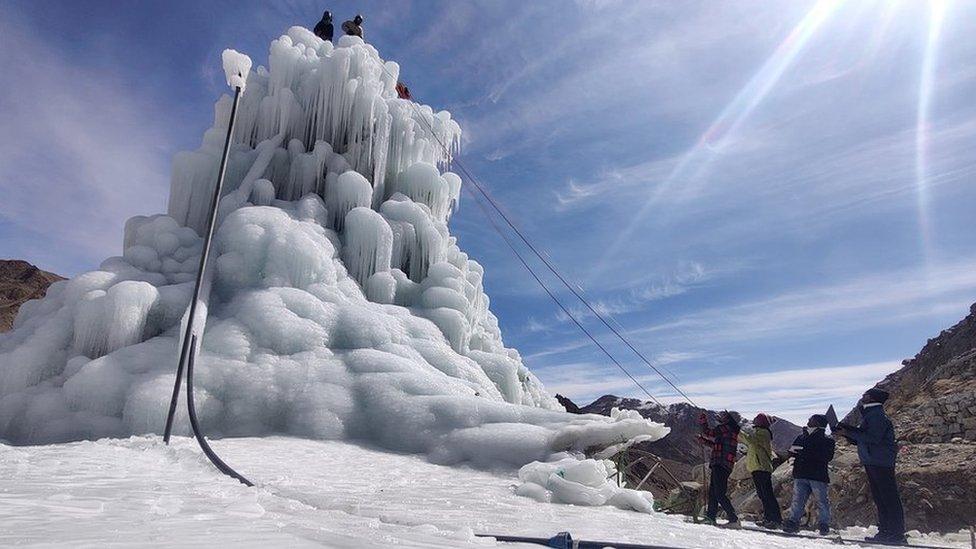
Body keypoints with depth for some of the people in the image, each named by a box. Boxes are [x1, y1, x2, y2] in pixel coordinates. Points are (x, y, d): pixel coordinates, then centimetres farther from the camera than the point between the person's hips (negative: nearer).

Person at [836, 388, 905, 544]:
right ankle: (885, 532, 18)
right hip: (872, 463, 11)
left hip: (881, 463, -11)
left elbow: (873, 438, -23)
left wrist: (849, 432, -18)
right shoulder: (869, 415, 19)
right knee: (879, 498, 13)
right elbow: (860, 439, 20)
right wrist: (848, 432, 4)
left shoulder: (877, 415, -12)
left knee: (889, 498, -6)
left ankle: (897, 534, -3)